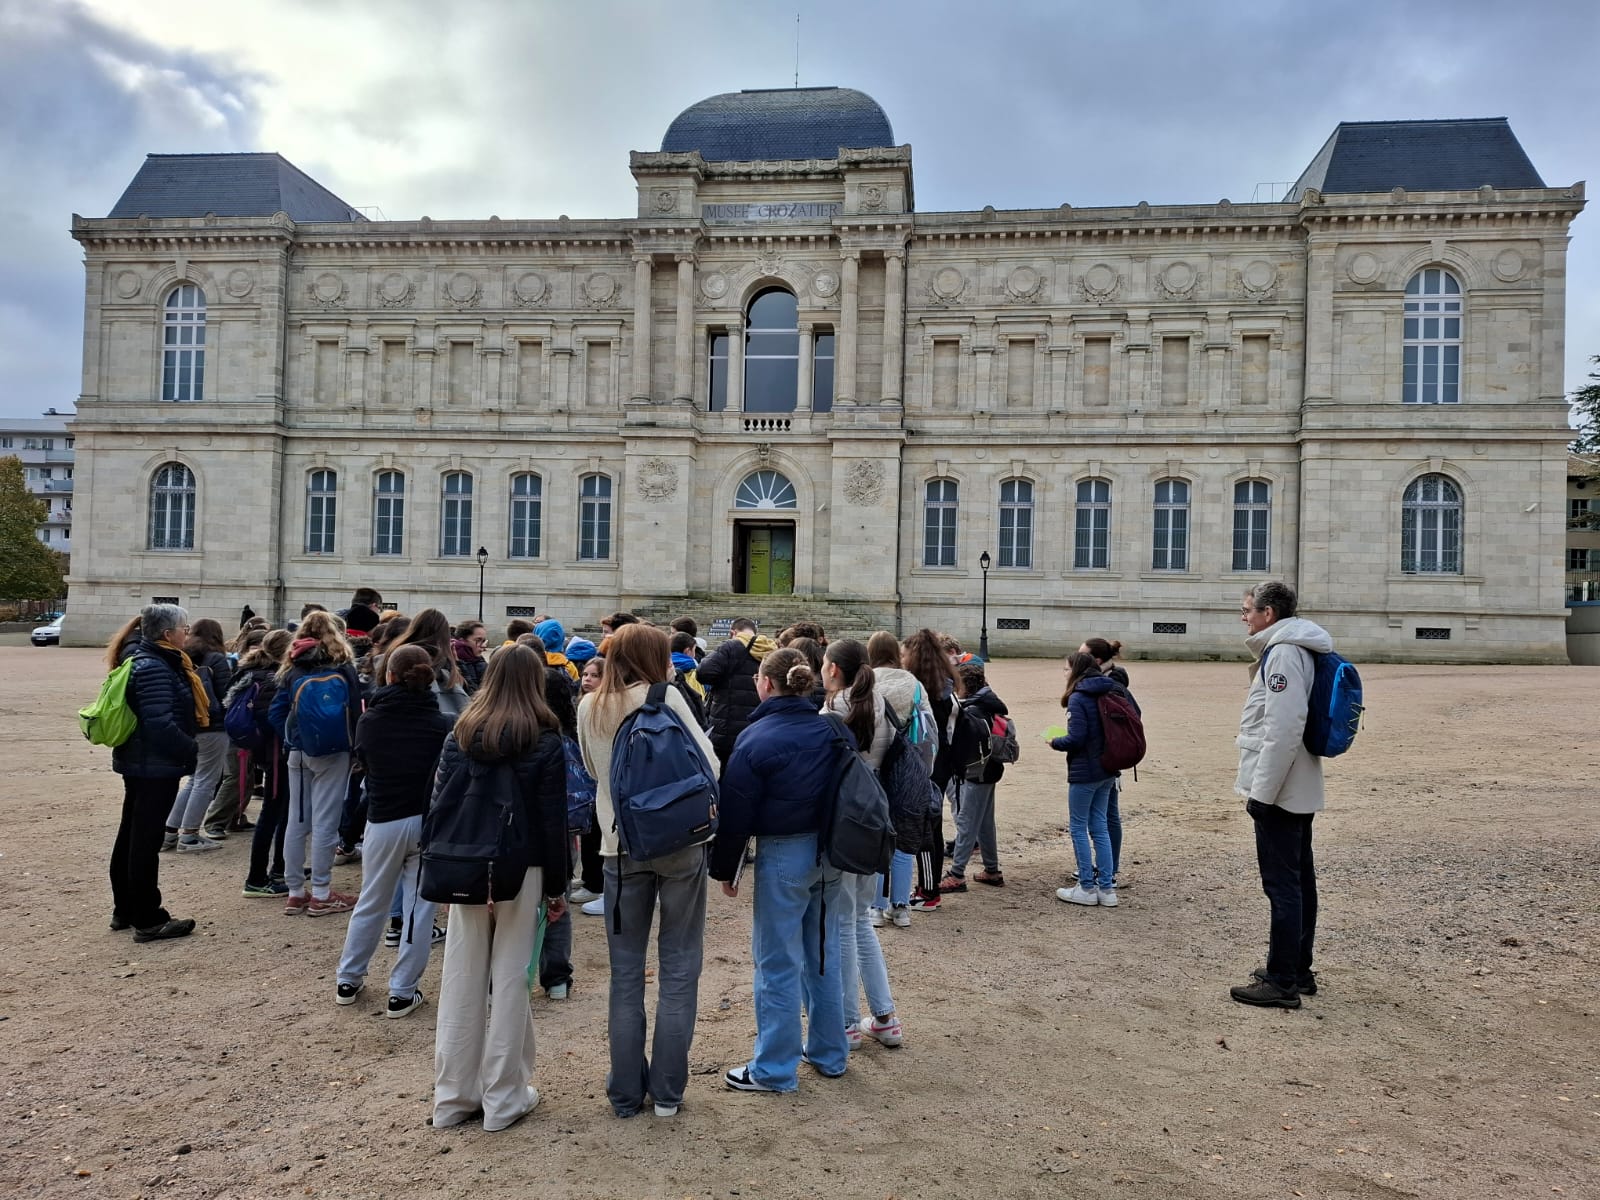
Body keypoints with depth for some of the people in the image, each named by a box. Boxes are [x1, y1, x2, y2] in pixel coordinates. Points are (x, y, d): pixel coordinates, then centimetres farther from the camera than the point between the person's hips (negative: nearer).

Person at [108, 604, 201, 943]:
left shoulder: (148, 660, 11)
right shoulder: (154, 668, -21)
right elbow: (159, 724, -28)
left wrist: (185, 748, 9)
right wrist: (191, 750, -16)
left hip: (139, 762, 11)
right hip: (155, 766, -11)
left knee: (131, 836, 17)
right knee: (146, 841, -4)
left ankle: (124, 910, 30)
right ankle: (148, 921, 4)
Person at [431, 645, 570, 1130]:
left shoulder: (459, 735, 2)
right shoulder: (545, 742, -8)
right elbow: (552, 819, -7)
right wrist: (557, 886, 0)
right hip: (521, 872, -3)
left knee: (461, 979, 10)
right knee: (509, 980, 5)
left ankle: (453, 1095, 21)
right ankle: (504, 1098, 14)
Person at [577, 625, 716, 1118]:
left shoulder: (589, 708, 4)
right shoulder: (665, 697, -8)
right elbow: (705, 763, -7)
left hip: (621, 846, 3)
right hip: (681, 842, -3)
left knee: (626, 971, 12)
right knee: (678, 966, 9)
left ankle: (626, 1093, 19)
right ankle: (667, 1091, 15)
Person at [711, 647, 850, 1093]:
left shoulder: (756, 739, -14)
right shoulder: (833, 732, 3)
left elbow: (735, 812, -11)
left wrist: (725, 869, -1)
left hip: (783, 856, -6)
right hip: (830, 853, 6)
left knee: (778, 962, 5)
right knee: (823, 953, 18)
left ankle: (774, 1069, 16)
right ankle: (829, 1053, 30)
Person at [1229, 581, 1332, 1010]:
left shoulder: (1283, 653, -17)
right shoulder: (1293, 649, 15)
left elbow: (1283, 730, -25)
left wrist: (1261, 792, -20)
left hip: (1280, 795, -10)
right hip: (1299, 792, 10)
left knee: (1282, 886, -4)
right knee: (1299, 881, 16)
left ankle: (1281, 982, 3)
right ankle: (1298, 971, 27)